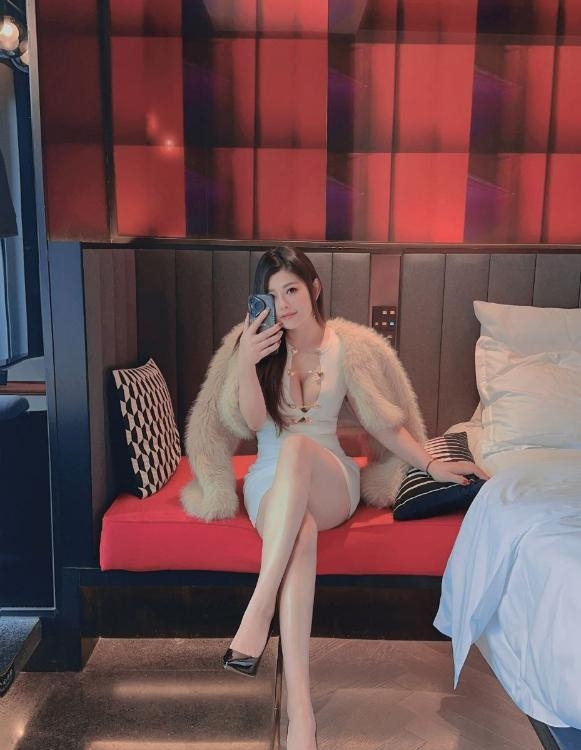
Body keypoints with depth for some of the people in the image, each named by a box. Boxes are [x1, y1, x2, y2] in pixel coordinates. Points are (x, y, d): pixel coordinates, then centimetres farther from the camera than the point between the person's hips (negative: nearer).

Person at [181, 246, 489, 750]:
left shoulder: (349, 347, 2)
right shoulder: (253, 345, 2)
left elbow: (384, 422, 7)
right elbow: (253, 420, -10)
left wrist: (433, 465, 3)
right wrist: (246, 364, -24)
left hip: (331, 483, 0)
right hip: (271, 483, 0)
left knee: (295, 447, -37)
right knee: (300, 535, -37)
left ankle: (258, 609, -40)